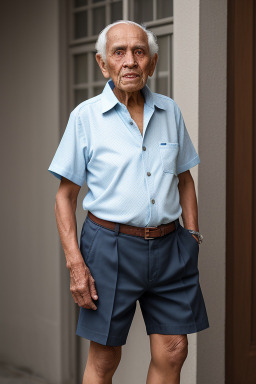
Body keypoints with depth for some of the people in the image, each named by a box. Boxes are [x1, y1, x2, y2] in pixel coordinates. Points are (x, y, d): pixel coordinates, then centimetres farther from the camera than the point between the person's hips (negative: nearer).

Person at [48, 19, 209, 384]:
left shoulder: (170, 111, 7)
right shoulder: (85, 116, -3)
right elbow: (65, 196, -2)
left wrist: (193, 239, 9)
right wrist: (75, 264, -10)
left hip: (169, 247, 3)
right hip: (110, 245, -3)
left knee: (173, 353, 4)